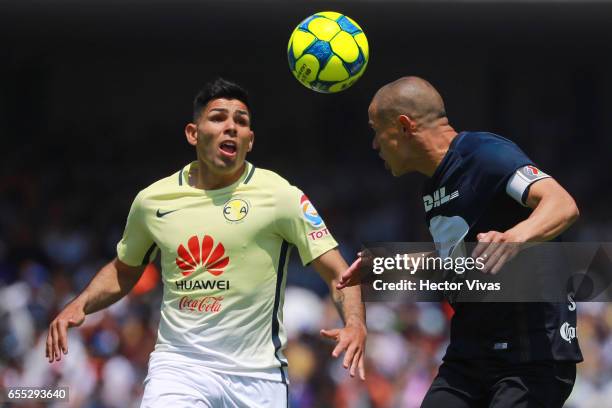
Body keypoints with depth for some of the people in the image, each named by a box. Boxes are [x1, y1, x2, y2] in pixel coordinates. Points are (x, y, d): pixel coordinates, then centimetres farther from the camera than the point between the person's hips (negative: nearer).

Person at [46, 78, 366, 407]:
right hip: (179, 365, 1)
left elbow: (339, 273, -5)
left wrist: (355, 325, -23)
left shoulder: (280, 195, -4)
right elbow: (122, 272, 23)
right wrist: (79, 306, 6)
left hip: (257, 376, -1)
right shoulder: (152, 201, 5)